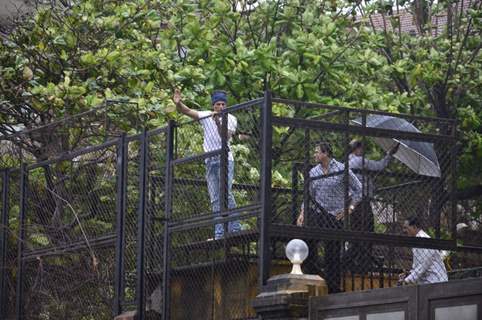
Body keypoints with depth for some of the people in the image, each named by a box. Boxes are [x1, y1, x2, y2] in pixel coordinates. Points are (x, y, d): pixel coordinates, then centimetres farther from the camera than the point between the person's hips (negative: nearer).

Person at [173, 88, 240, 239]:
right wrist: (178, 103, -24)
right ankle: (219, 235, 2)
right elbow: (187, 111, -4)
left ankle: (235, 228, -16)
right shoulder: (206, 116, 8)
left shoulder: (231, 119, 0)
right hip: (210, 161, 4)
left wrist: (218, 122, -27)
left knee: (226, 193, -17)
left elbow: (225, 137, -15)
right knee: (215, 199, 2)